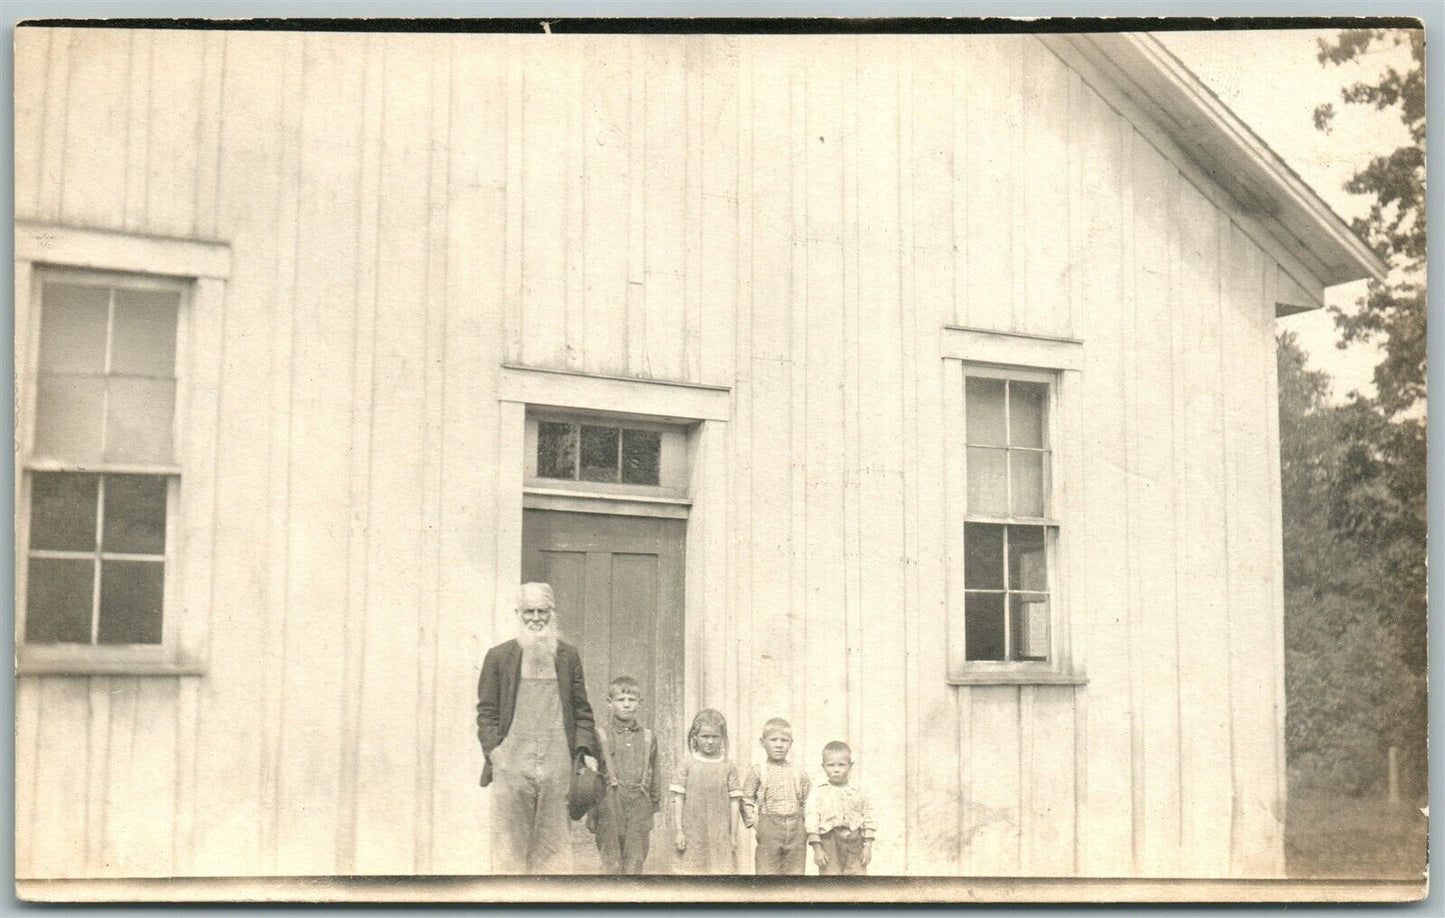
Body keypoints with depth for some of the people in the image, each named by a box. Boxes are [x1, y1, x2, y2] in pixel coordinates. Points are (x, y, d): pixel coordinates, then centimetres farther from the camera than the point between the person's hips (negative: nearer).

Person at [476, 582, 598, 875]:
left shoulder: (568, 656, 13)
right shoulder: (499, 656, 8)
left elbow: (582, 708, 14)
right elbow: (486, 709, 7)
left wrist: (586, 749, 2)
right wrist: (493, 749, -6)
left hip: (557, 762, 2)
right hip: (512, 760, -1)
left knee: (554, 839, 3)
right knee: (510, 838, -2)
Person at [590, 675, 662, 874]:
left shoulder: (647, 737, 12)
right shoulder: (600, 735, 3)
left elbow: (654, 776, 17)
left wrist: (657, 809, 15)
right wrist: (591, 813, 1)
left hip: (639, 805, 2)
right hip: (609, 804, -2)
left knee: (636, 861, 2)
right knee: (611, 862, -1)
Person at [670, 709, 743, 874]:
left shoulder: (729, 767, 3)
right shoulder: (687, 765, 1)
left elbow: (734, 802, 4)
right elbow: (678, 800, 2)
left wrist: (733, 835, 2)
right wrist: (679, 831, -2)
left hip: (720, 835, 0)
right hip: (692, 834, 0)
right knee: (690, 871, 2)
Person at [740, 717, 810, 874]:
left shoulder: (798, 773, 9)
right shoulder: (757, 771, 2)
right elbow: (746, 801, 3)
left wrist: (806, 824, 3)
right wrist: (755, 823, -4)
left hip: (796, 830, 3)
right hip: (768, 830, -3)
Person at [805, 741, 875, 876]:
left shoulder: (858, 795, 8)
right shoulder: (818, 795, 1)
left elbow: (868, 820, 8)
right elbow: (812, 821, -4)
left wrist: (868, 846, 1)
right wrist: (817, 848, -10)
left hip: (855, 844, 2)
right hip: (830, 845, -2)